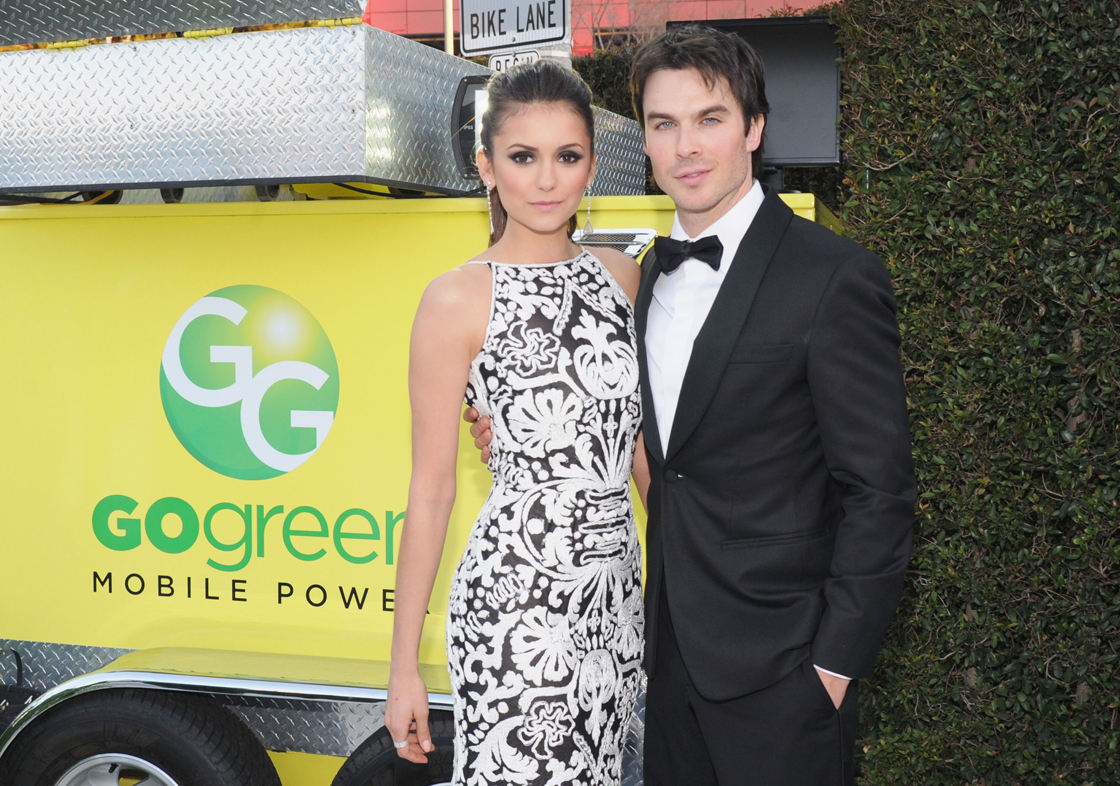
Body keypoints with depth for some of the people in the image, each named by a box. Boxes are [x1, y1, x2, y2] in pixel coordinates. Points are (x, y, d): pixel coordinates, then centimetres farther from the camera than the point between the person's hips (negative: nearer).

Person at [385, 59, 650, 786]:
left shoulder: (621, 275, 7)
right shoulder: (459, 300, -8)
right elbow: (431, 488, -7)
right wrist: (405, 668, -5)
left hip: (617, 585, 6)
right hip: (518, 593, -5)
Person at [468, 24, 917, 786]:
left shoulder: (836, 277, -13)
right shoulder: (654, 272, 9)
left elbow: (878, 491, -13)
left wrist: (837, 661, -15)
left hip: (777, 665, -6)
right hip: (673, 643, 7)